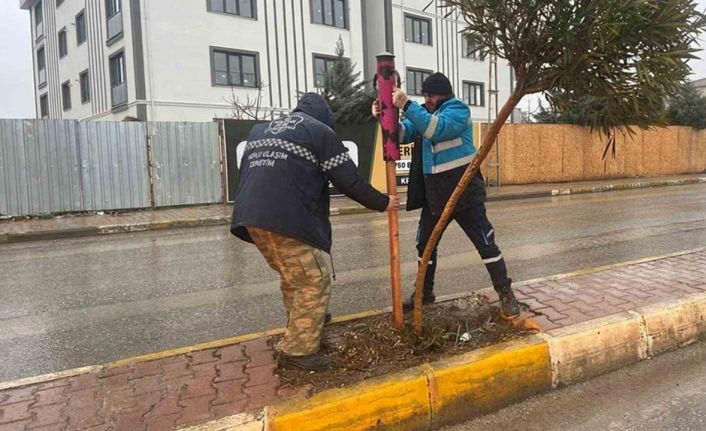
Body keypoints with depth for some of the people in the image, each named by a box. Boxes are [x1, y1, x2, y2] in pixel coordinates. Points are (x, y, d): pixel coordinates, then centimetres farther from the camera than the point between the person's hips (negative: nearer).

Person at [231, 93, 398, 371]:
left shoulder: (259, 131, 26)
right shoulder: (320, 131, 5)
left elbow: (246, 172, 29)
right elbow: (349, 181, 2)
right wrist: (381, 202, 15)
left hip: (250, 217, 8)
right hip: (286, 220, -8)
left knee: (292, 276, 25)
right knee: (315, 281, 3)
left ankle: (301, 326, 42)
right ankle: (297, 351, 5)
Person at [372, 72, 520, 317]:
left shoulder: (457, 109, -10)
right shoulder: (424, 112, 11)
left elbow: (436, 129, -29)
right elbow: (402, 133, 0)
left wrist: (406, 105, -31)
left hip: (464, 191, -7)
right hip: (434, 193, 7)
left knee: (485, 244, -1)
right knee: (425, 244, 14)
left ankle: (506, 295, 11)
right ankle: (425, 293, 30)